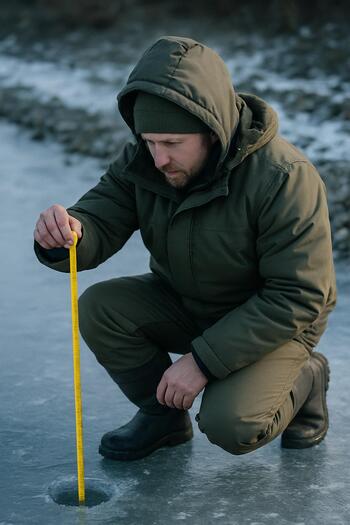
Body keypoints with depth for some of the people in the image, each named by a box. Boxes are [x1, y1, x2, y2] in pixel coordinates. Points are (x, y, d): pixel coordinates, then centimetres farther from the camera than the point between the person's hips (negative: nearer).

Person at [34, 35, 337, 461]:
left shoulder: (284, 178, -30)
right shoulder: (141, 161, -14)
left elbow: (298, 298, -27)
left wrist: (203, 360, -29)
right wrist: (66, 234, -43)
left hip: (273, 322, -5)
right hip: (185, 305, 5)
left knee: (231, 425, -27)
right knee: (99, 306, -19)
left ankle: (304, 379, 6)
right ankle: (163, 416, 4)